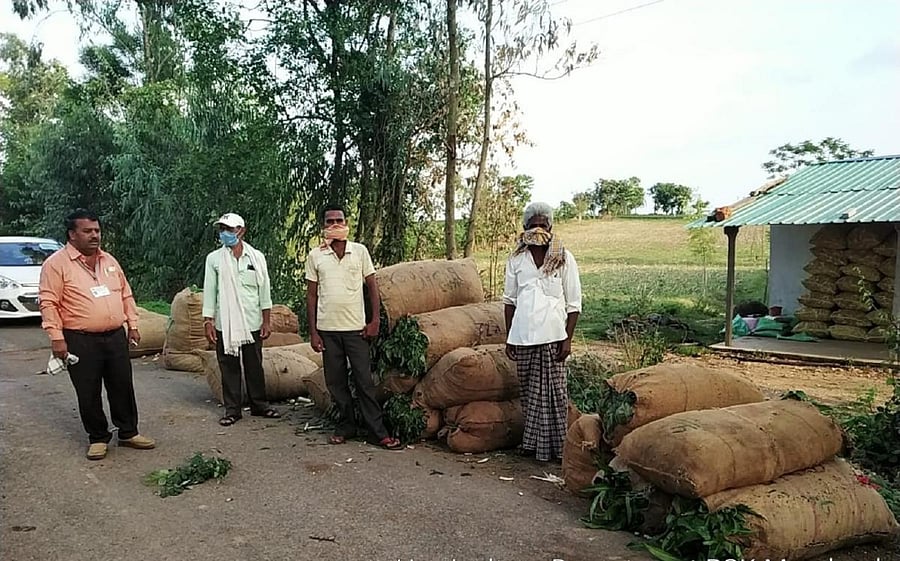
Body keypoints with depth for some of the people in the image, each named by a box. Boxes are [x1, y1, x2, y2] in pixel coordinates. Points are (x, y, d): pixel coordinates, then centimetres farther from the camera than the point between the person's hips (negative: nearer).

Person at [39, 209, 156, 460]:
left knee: (123, 388, 11)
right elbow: (49, 303, -9)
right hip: (81, 341, -5)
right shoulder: (56, 263, -6)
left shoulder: (109, 260, 12)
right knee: (89, 394, 5)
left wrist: (133, 324, 13)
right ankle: (98, 438, 20)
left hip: (116, 337, 5)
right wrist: (57, 338, -14)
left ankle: (128, 432, 24)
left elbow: (126, 295, 18)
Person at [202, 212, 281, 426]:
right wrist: (208, 321, -2)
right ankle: (232, 410, 14)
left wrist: (266, 321, 2)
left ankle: (259, 405, 21)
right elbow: (209, 291, 3)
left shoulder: (256, 257, 3)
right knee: (229, 367, 4)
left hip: (252, 323, 0)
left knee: (255, 366, 8)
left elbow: (264, 290, 5)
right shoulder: (214, 259, 2)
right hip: (225, 324, 0)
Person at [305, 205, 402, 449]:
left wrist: (375, 320, -4)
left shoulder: (360, 251, 1)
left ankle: (379, 431, 5)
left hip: (355, 327, -1)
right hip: (327, 329, 2)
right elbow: (311, 295, 5)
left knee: (364, 380, -1)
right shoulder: (315, 256, 3)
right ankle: (346, 425, 22)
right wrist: (312, 332, 1)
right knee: (335, 381, 8)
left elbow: (372, 286, 4)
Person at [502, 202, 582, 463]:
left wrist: (568, 339, -6)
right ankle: (531, 442, 22)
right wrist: (509, 336, 8)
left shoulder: (563, 258, 0)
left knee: (553, 391, 1)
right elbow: (509, 300, 12)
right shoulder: (517, 259, 7)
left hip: (552, 335, -3)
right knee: (529, 391, 10)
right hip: (523, 335, 3)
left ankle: (553, 446, 12)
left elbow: (574, 303, 0)